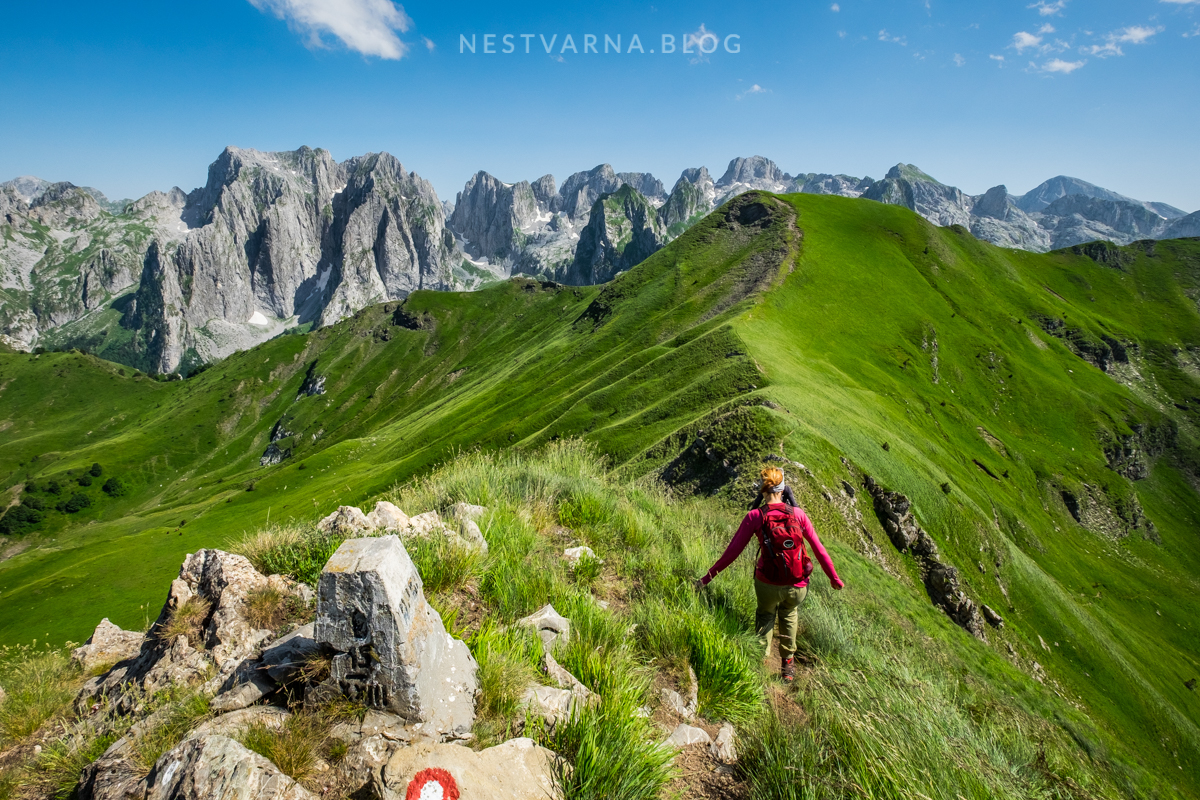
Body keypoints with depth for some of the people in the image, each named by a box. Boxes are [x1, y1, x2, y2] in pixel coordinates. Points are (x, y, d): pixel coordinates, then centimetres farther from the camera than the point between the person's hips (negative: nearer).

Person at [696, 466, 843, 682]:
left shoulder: (755, 517, -12)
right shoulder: (798, 514, -6)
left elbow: (733, 551, -11)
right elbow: (818, 549, 0)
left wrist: (708, 577, -2)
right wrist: (834, 577, 15)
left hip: (767, 585, -2)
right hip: (797, 587, 2)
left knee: (765, 615, 32)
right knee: (789, 612, 36)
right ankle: (787, 663, 41)